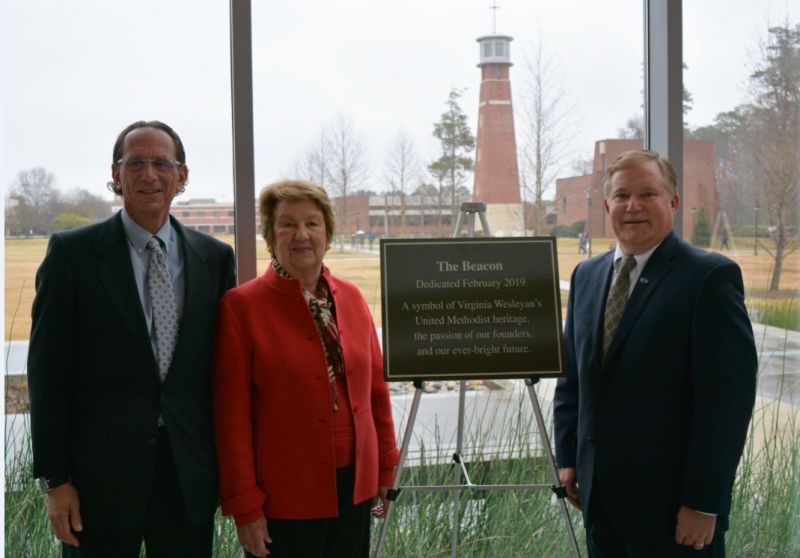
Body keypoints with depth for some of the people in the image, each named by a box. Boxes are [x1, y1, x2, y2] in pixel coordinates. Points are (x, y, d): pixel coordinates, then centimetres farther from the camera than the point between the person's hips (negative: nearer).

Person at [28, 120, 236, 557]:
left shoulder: (215, 258, 6)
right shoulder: (72, 252, -3)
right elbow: (48, 372, -4)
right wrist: (54, 480, -7)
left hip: (190, 473, 3)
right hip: (101, 473, -2)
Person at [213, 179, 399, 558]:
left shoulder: (350, 297, 5)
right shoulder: (242, 306, -9)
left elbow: (376, 387, 10)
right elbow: (232, 414, -10)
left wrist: (386, 468, 10)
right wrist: (244, 506, -10)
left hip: (355, 486, 5)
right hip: (283, 497, -4)